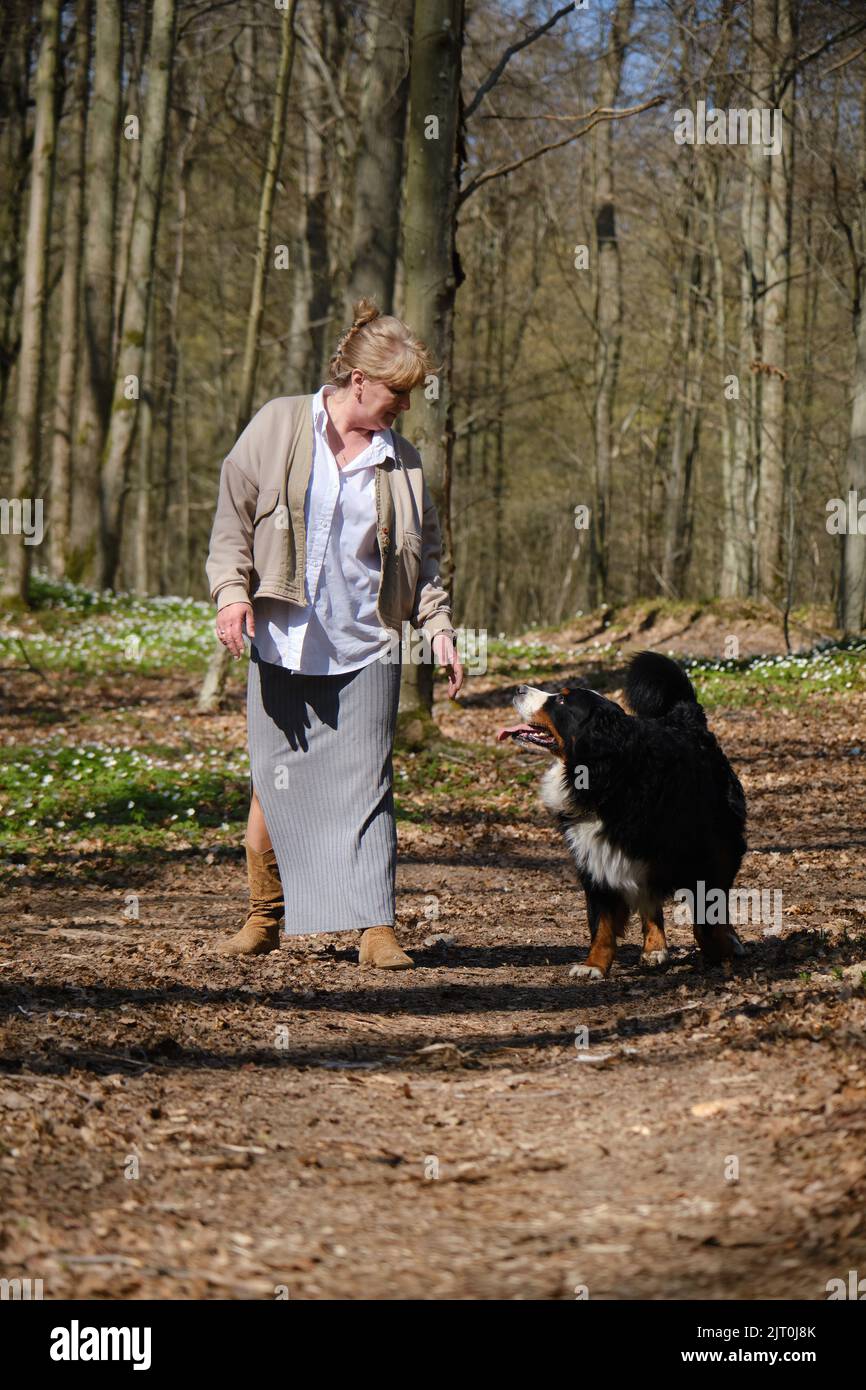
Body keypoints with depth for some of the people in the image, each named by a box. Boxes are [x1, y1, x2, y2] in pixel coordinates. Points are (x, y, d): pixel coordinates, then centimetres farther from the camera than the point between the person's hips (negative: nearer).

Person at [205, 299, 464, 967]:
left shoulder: (401, 460, 8)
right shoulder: (280, 426, 1)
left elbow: (424, 556, 15)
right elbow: (233, 515, 3)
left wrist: (439, 629, 4)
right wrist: (232, 590, -11)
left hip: (367, 649, 1)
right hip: (283, 642, -1)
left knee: (367, 784, -4)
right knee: (276, 784, 5)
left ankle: (377, 926, -4)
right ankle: (264, 917, 21)